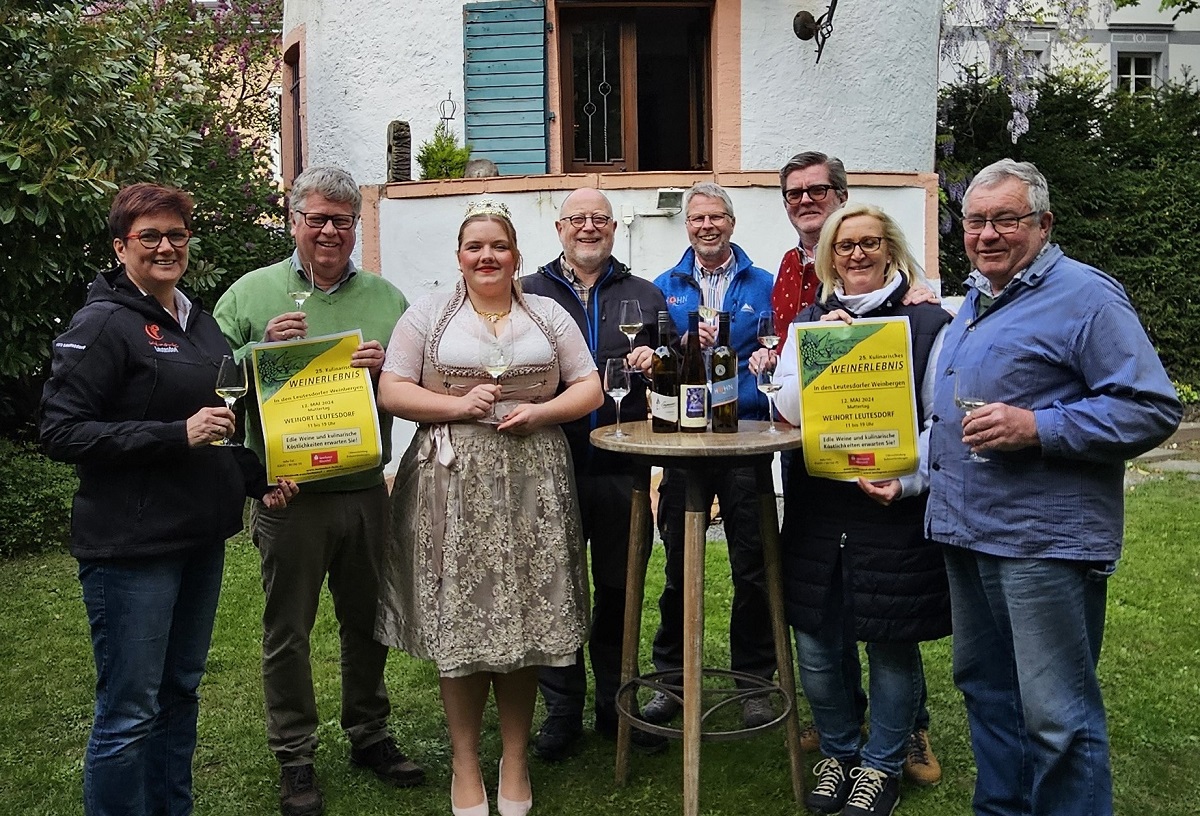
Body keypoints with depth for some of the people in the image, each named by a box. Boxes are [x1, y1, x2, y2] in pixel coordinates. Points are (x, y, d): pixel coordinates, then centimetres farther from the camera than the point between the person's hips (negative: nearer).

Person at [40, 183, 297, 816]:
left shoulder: (197, 322, 13)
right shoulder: (102, 324, -10)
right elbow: (60, 432, -16)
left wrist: (258, 481, 12)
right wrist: (177, 434, -23)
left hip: (200, 538, 8)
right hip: (130, 548, -8)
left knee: (180, 692, 18)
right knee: (129, 711, 0)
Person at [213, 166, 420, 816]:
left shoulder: (385, 297, 9)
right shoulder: (252, 293, 2)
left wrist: (389, 366, -12)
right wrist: (262, 348, -17)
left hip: (366, 489, 3)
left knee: (367, 620, 14)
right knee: (288, 629, 7)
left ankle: (369, 736, 33)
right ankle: (294, 757, 24)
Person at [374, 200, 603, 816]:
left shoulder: (548, 315, 12)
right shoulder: (428, 315, 7)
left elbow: (589, 388, 9)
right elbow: (390, 391, 1)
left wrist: (540, 412, -9)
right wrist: (458, 405, -12)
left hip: (532, 488, 2)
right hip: (454, 488, -1)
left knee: (525, 622, 4)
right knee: (459, 622, 1)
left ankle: (515, 762, 20)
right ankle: (465, 766, 17)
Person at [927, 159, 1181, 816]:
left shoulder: (1085, 296, -10)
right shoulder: (974, 302, 17)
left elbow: (1153, 409, -17)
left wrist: (1036, 428, -24)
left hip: (1044, 540, -9)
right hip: (966, 533, 9)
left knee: (1057, 718, -2)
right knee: (984, 688, 19)